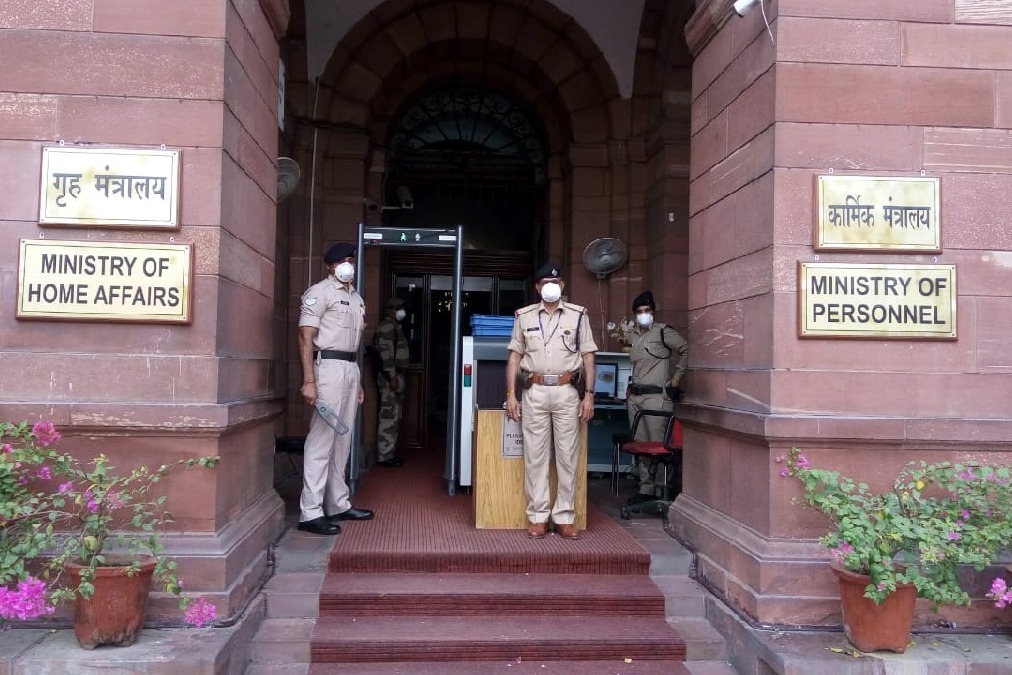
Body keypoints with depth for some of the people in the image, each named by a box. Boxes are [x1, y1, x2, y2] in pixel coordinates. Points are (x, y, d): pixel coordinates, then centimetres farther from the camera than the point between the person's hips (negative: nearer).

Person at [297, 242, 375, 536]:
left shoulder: (356, 298, 20)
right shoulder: (319, 293, -6)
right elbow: (305, 337, -12)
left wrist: (358, 381, 18)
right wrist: (309, 380, -20)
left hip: (350, 368, 9)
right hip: (329, 367, -9)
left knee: (342, 439, 13)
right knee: (322, 437, -10)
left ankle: (338, 504, 22)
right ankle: (310, 513, -7)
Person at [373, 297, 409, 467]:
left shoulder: (395, 327, 19)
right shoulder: (386, 327, -13)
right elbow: (386, 354, -20)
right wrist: (392, 378, -22)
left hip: (397, 375, 11)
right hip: (390, 376, -11)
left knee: (395, 417, 14)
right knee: (388, 416, -9)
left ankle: (390, 452, 21)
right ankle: (384, 456, -6)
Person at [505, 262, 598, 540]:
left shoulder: (578, 315, 6)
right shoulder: (524, 316, 9)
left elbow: (588, 357, 6)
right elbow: (515, 356, 9)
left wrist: (589, 395, -2)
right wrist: (511, 394, 2)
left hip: (567, 392, -1)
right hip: (534, 392, 1)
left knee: (568, 455, 1)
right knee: (535, 455, 2)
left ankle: (564, 517, 8)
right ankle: (538, 517, 9)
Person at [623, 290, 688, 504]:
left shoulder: (663, 332, -4)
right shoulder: (631, 335, 15)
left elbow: (686, 350, -3)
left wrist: (676, 378, -3)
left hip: (657, 396, -7)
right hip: (635, 397, 7)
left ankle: (661, 489, -1)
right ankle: (645, 487, 15)